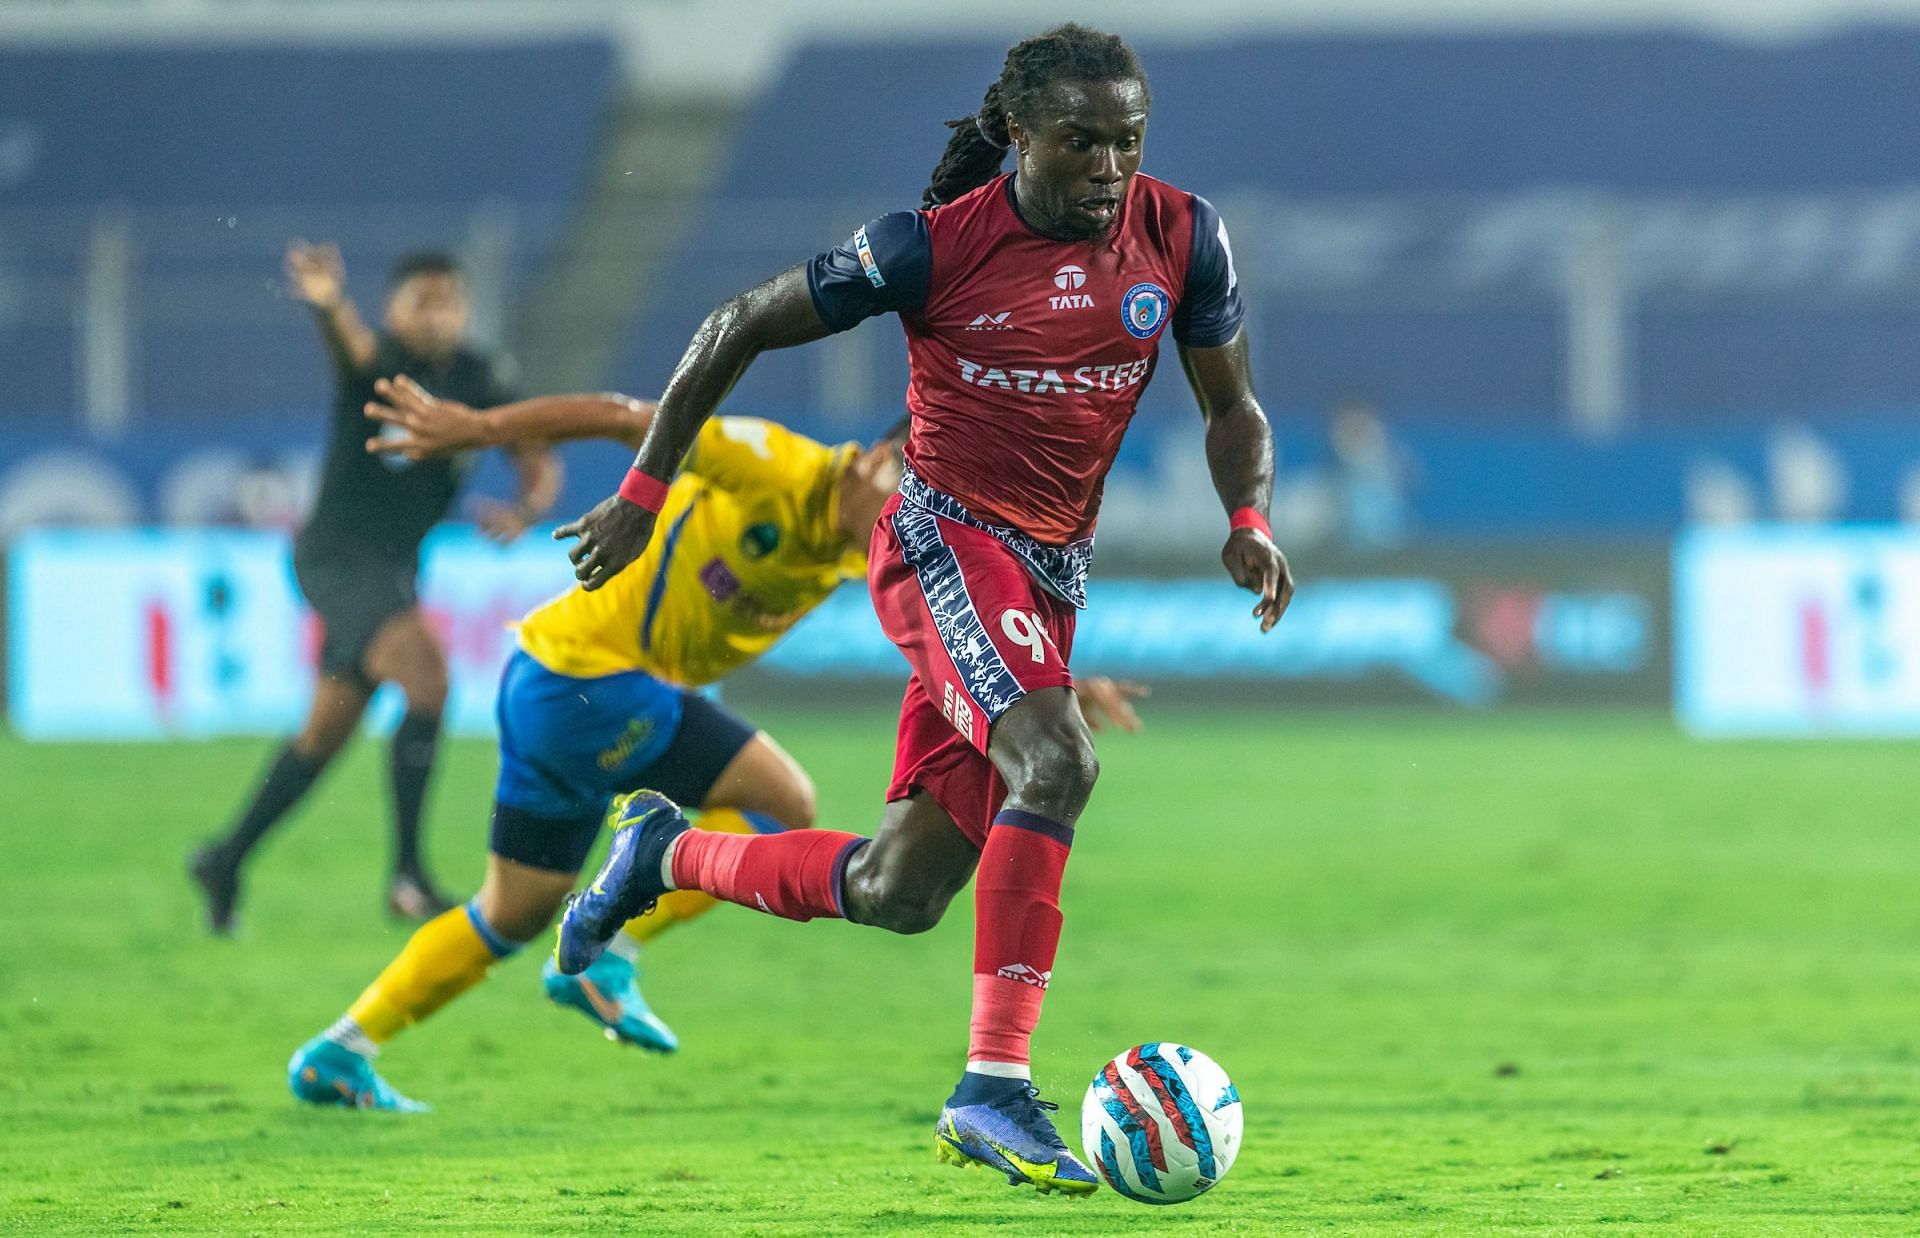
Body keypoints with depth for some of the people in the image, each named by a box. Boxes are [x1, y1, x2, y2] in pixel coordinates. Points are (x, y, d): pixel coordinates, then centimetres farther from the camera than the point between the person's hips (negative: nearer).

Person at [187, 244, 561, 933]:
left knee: (327, 733, 16)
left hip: (393, 567, 8)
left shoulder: (479, 379, 3)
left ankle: (227, 862, 32)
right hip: (338, 558, -8)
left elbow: (539, 463, 5)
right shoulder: (377, 364, -16)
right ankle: (408, 873, -23)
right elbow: (350, 343, -41)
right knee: (425, 677, -26)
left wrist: (526, 510, -19)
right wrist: (326, 301, -66)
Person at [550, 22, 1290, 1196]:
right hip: (945, 539, -6)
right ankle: (995, 1088, -31)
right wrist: (643, 493, -2)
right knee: (1057, 759, -32)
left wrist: (1249, 521, -10)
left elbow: (1232, 406, 11)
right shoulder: (936, 246, -13)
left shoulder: (1181, 238, -2)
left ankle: (668, 854, 33)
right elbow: (738, 328, -3)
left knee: (900, 894, 6)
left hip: (1050, 579, 6)